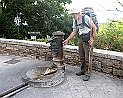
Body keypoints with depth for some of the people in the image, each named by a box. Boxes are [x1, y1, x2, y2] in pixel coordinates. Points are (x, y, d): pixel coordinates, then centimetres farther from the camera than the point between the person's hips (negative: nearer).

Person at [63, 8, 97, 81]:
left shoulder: (86, 18, -13)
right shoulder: (75, 21, 10)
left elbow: (94, 27, -11)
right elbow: (74, 32, 14)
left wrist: (92, 38, -15)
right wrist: (67, 40, 8)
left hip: (88, 39, -7)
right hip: (81, 39, 7)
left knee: (87, 57, -6)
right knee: (82, 57, 13)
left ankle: (87, 74, 1)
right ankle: (83, 70, 27)